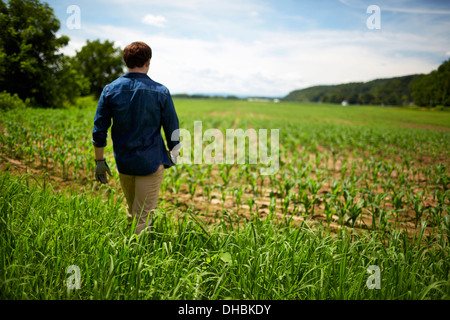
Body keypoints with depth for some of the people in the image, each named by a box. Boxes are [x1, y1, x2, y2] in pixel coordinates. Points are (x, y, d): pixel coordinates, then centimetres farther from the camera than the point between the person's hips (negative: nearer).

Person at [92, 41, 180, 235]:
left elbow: (99, 129, 0)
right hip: (151, 162, -3)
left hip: (123, 163, 4)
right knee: (144, 216, 2)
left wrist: (99, 161, 9)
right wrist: (173, 156, 15)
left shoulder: (110, 90, -2)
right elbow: (173, 129, -1)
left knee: (132, 212, 24)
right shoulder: (160, 92, -7)